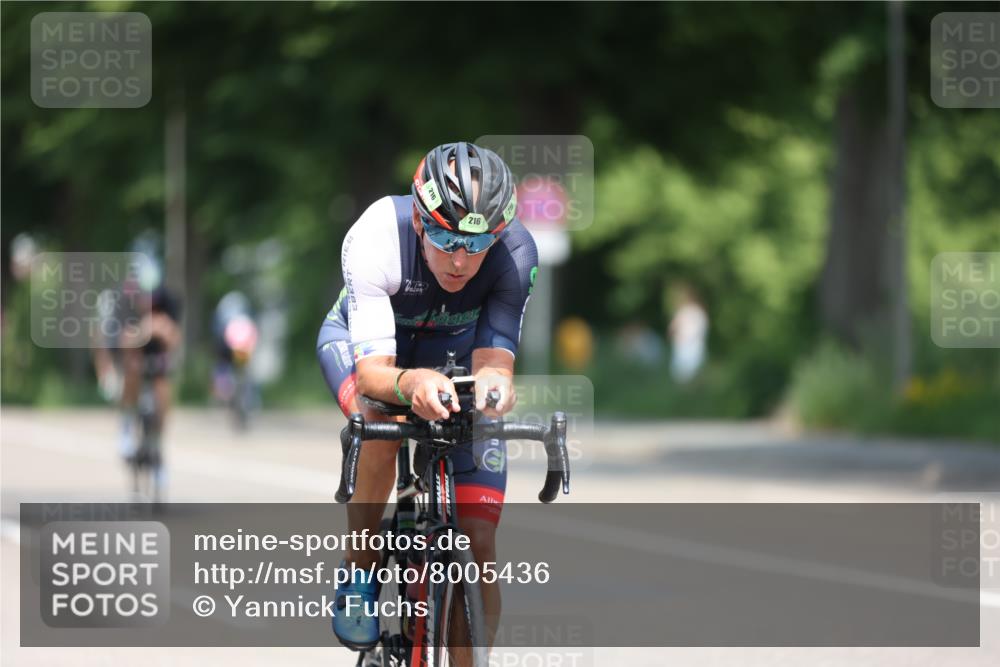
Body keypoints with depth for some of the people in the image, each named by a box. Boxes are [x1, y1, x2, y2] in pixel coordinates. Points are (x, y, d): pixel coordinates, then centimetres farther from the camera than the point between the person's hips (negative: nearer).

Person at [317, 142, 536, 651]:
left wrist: (493, 382, -59)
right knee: (382, 422, -38)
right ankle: (358, 575, -17)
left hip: (454, 352, 2)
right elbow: (371, 372, -41)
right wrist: (413, 382, -63)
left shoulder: (515, 252, -32)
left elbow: (493, 358, -35)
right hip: (362, 339, -2)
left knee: (478, 547, -10)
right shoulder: (376, 238, -38)